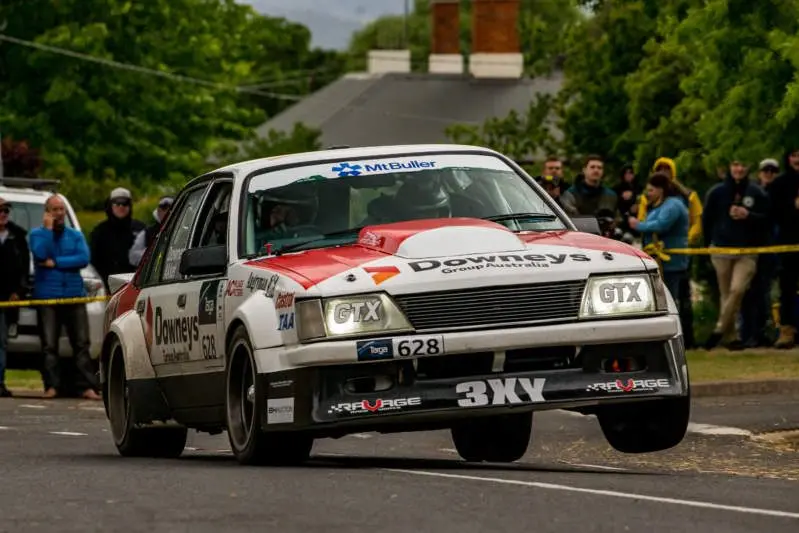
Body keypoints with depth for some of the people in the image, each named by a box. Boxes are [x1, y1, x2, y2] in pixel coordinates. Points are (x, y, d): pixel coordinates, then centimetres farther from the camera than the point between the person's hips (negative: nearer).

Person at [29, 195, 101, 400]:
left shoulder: (75, 235, 14)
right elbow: (40, 253, -11)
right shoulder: (37, 234, 9)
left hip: (74, 295, 1)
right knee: (49, 345, -2)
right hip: (47, 296, -1)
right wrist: (48, 229, -8)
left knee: (81, 344, -4)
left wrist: (55, 263, -8)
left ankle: (88, 387, -7)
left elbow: (84, 258, -3)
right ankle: (51, 386, 1)